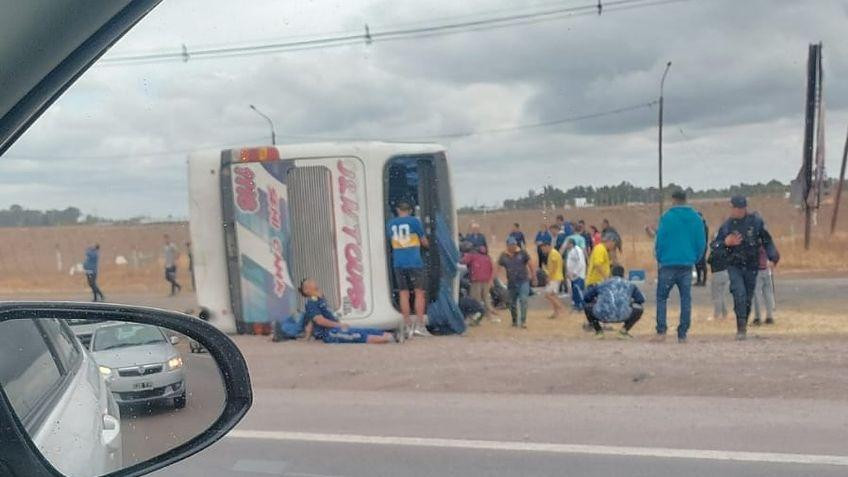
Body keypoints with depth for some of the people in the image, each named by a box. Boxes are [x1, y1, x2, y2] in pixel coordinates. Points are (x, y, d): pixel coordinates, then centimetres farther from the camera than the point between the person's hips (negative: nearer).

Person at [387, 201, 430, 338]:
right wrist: (425, 243, 28)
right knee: (419, 292, 2)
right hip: (414, 262, -3)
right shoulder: (414, 221, -1)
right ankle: (419, 325, -4)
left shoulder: (391, 224, 9)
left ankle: (408, 327, 5)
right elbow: (424, 242, 6)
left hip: (398, 263, 3)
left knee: (403, 294, 5)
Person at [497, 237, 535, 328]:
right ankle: (514, 321, 28)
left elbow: (530, 264, 5)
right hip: (511, 282, 2)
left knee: (523, 300, -16)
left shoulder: (522, 253, -3)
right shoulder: (503, 256, 1)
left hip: (523, 281, -2)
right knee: (512, 303, 10)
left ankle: (523, 321, -14)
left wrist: (533, 275, 9)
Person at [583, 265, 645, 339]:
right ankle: (624, 331, 13)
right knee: (639, 309, 26)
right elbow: (641, 300, 27)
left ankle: (598, 331, 19)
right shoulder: (630, 285, 21)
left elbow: (587, 297, 27)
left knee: (588, 307, 32)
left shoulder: (602, 284, 23)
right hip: (621, 316, -1)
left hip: (602, 315, 1)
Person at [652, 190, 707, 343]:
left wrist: (659, 259, 5)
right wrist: (695, 259, 15)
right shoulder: (696, 218, 5)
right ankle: (682, 334, 7)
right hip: (687, 265, 3)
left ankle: (661, 331, -3)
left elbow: (660, 240, -7)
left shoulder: (667, 217, -7)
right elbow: (702, 243, 5)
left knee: (661, 297, 6)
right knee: (686, 299, 8)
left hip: (668, 264, -3)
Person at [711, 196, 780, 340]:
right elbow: (714, 248, 0)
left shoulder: (756, 222, -3)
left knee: (748, 299, 8)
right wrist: (726, 243, -18)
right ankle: (741, 328, -14)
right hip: (734, 266, -1)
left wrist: (773, 255, -5)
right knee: (739, 294, -19)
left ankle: (743, 327, 25)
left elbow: (767, 241, 8)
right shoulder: (726, 226, -3)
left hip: (751, 267, 1)